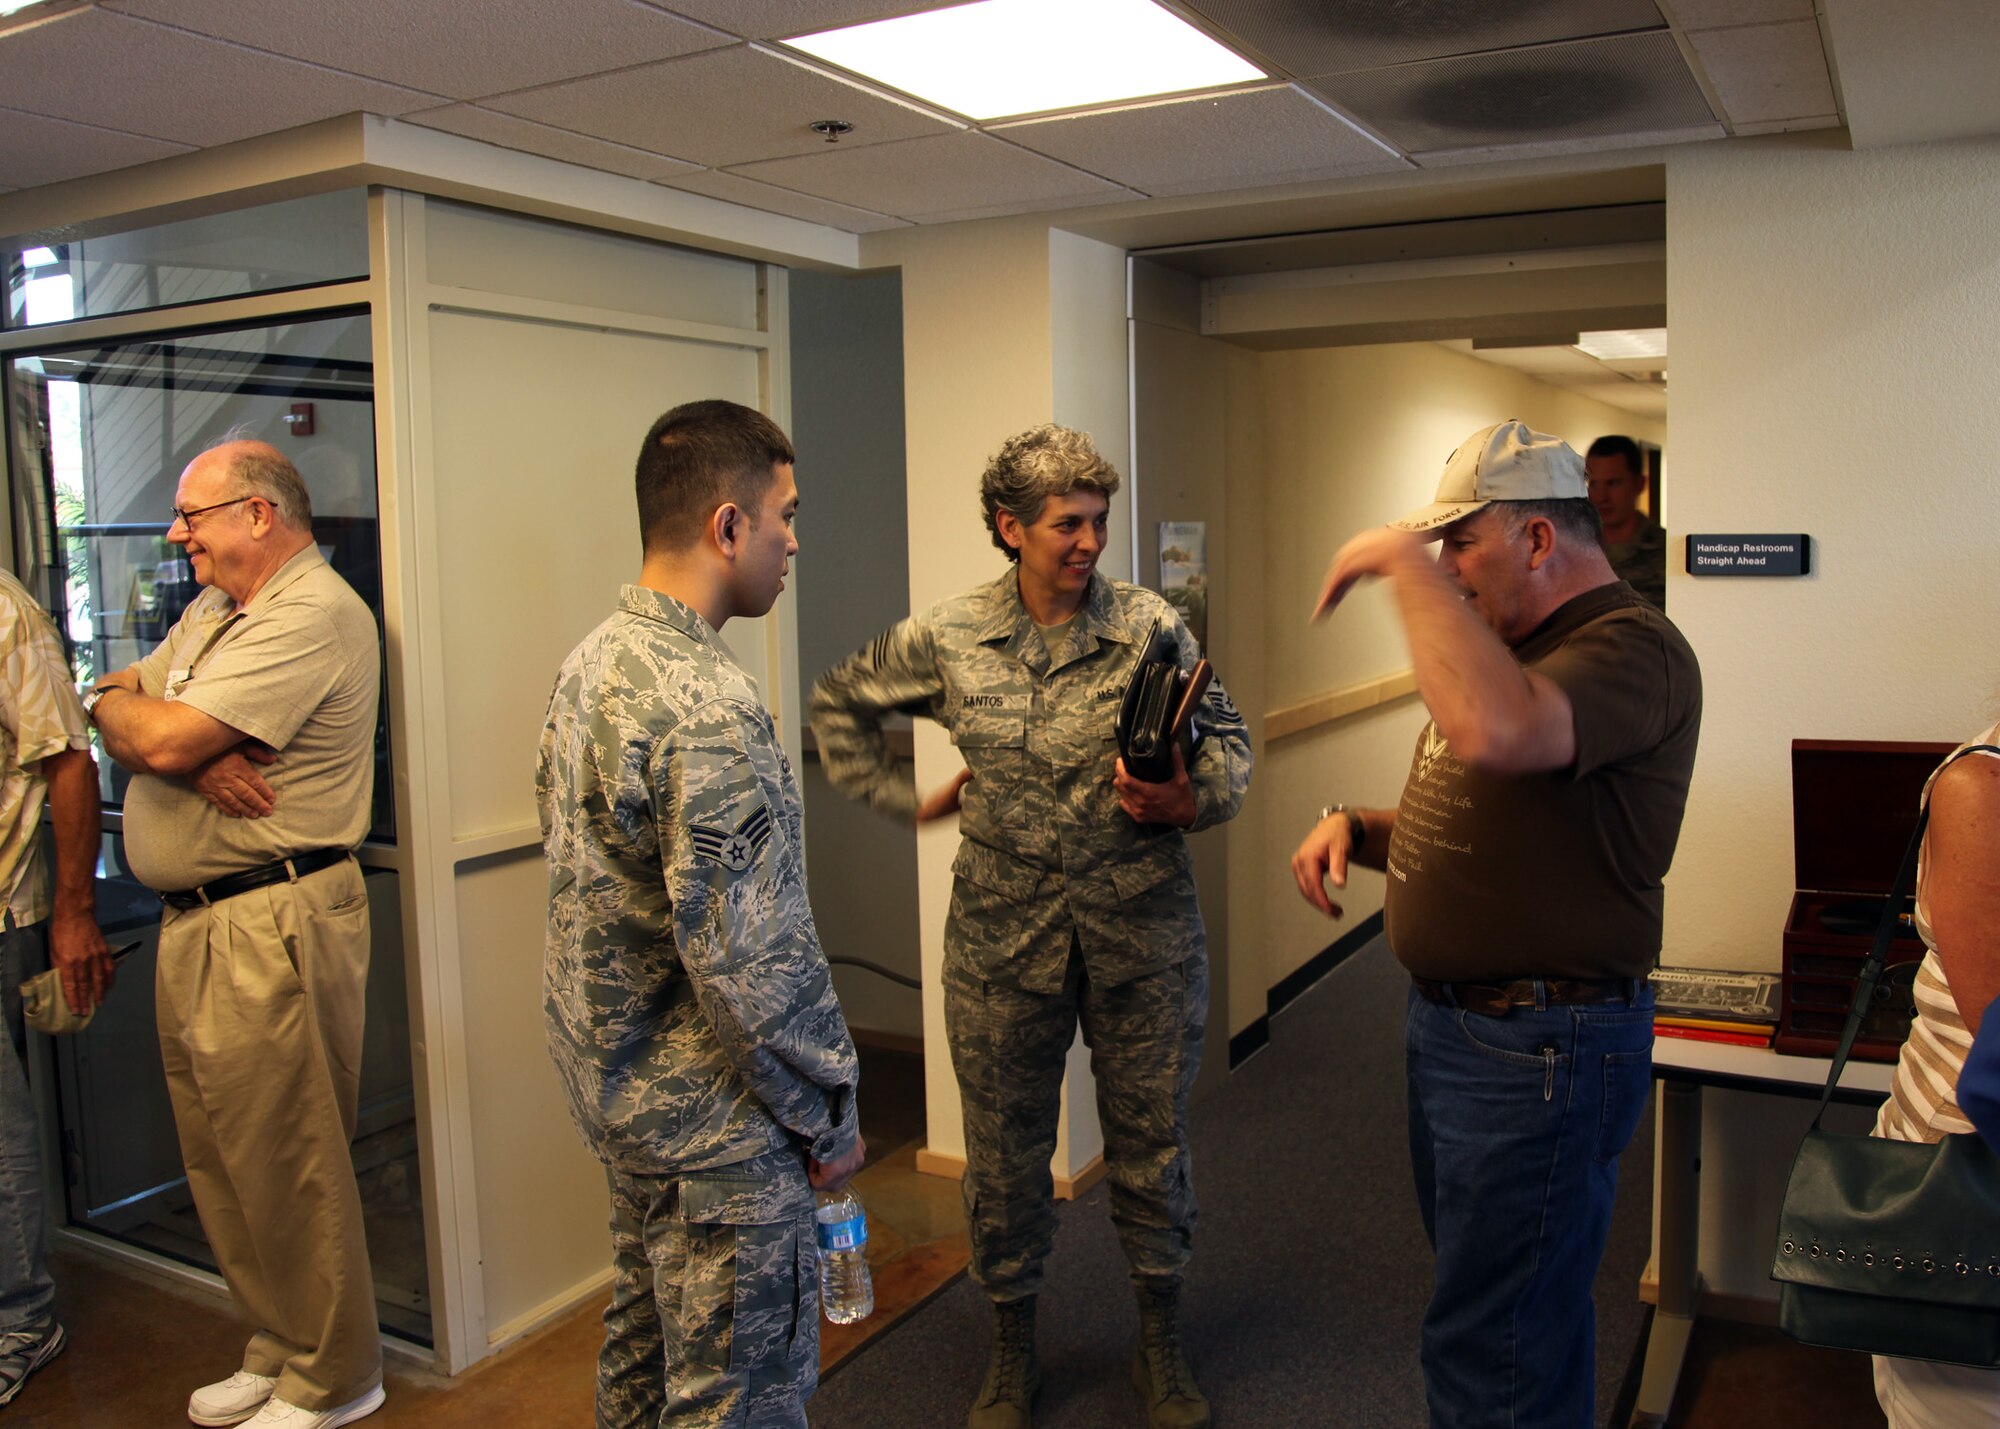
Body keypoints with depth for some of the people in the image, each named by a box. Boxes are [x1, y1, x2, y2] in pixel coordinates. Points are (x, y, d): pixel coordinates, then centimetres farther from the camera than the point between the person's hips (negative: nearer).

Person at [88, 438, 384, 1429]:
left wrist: (124, 708, 1)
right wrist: (187, 754, -11)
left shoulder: (312, 615, -16)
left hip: (269, 929, -10)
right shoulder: (210, 614, 18)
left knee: (285, 1162, 0)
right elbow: (116, 713, 10)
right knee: (221, 1161, 17)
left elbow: (163, 739, -21)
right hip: (193, 924, 10)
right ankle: (276, 1347, 32)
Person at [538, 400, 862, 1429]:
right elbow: (749, 956, -26)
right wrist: (827, 1113, -13)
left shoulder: (591, 662, 4)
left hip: (613, 1085, 9)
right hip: (712, 1116, -9)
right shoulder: (706, 706, -27)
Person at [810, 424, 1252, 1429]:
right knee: (1004, 1154, 13)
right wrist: (908, 800, 6)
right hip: (1002, 935, 1)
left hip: (1142, 931, 0)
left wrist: (1192, 801, -20)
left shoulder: (1151, 626, -5)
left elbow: (1226, 739, 1)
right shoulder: (947, 638, -3)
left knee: (1151, 1145, 13)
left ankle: (1161, 1348, 37)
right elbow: (839, 705, 12)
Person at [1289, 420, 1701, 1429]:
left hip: (1538, 1051, -10)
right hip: (1450, 1024, 10)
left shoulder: (1632, 648, -19)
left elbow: (1492, 731, -42)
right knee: (1480, 1296, 26)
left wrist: (1404, 559, -31)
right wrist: (1356, 827, 2)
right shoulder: (1511, 652, 13)